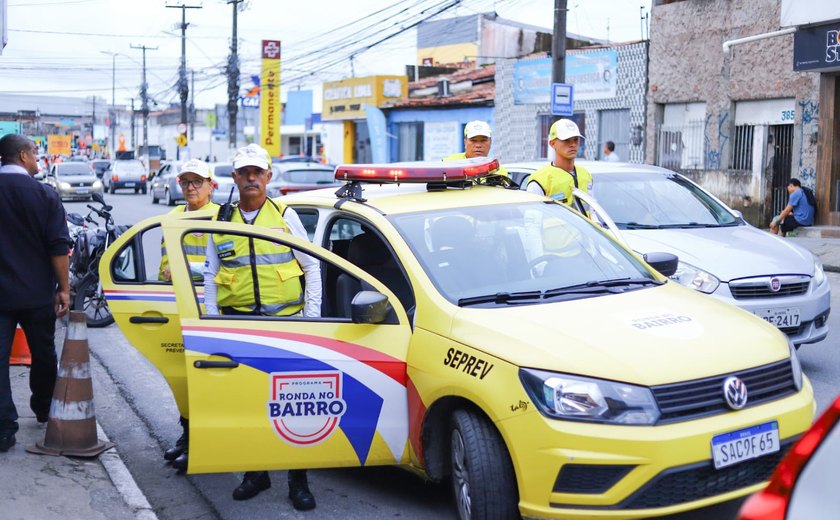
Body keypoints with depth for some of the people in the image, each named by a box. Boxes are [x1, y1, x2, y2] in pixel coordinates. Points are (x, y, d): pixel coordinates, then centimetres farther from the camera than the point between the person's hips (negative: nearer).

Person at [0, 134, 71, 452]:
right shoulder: (44, 195, -7)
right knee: (43, 354, 18)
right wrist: (64, 288, -4)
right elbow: (59, 247, -10)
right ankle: (43, 411, 35)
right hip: (37, 293, 0)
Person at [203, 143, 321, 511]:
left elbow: (311, 266, 7)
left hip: (286, 319, -2)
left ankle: (298, 480, 8)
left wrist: (312, 315, 0)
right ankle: (256, 472, 20)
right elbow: (210, 277, 15)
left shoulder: (285, 215, 6)